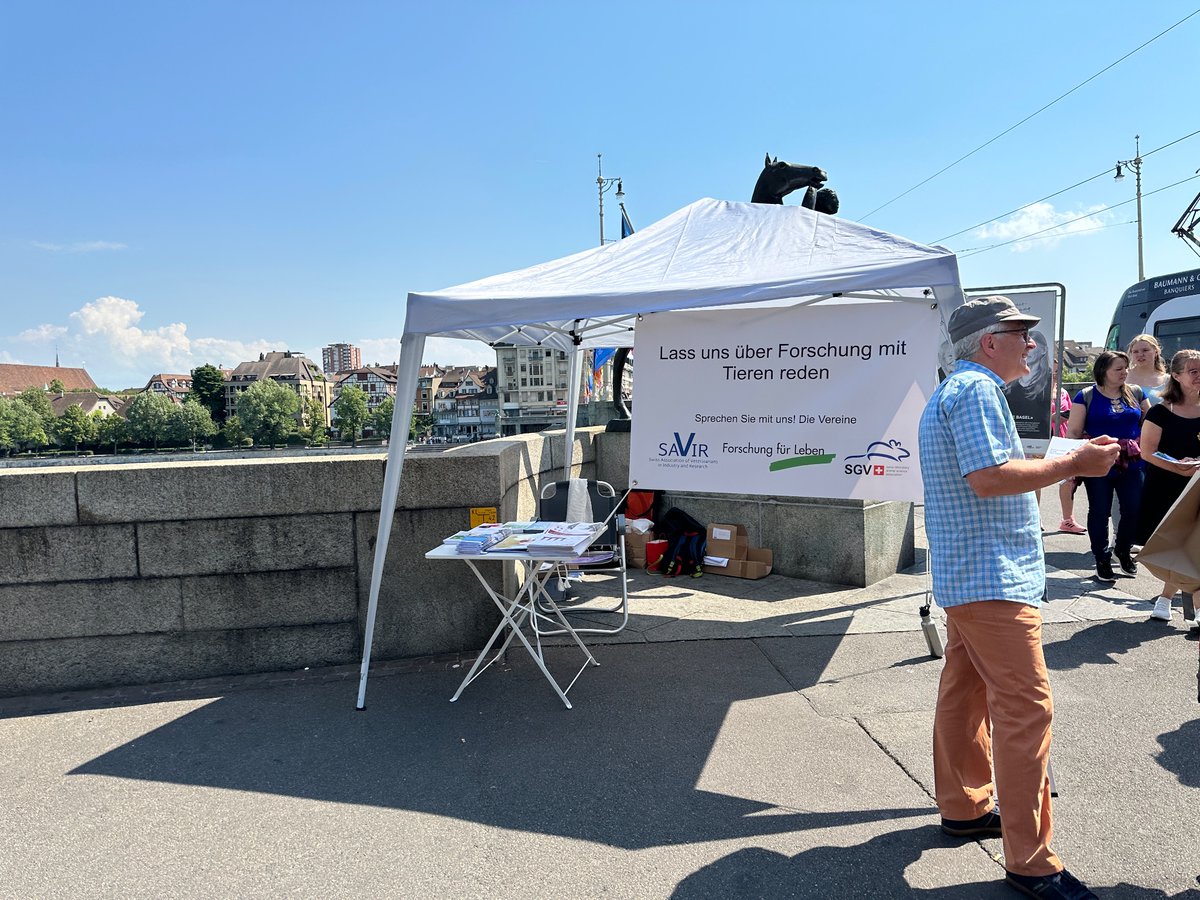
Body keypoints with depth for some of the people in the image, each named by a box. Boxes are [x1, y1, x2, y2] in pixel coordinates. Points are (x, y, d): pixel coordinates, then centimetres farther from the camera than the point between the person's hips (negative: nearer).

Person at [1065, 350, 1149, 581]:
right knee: (1100, 513, 4)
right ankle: (1102, 560, 18)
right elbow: (1073, 432, -5)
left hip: (1132, 464, 3)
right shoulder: (1087, 396, -3)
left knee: (1134, 510, 3)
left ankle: (1123, 550, 29)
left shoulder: (1135, 393, 9)